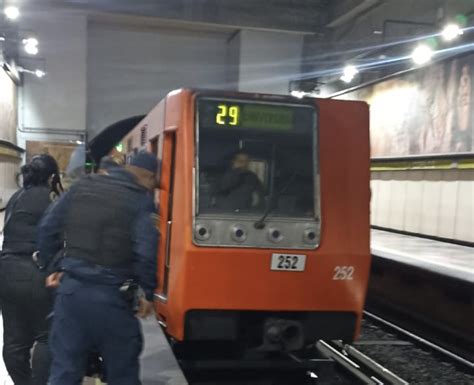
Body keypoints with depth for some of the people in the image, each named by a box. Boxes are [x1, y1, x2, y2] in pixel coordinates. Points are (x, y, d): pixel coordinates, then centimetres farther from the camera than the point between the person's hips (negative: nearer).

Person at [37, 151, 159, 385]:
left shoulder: (82, 187, 9)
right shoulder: (141, 199, -8)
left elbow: (48, 227, 10)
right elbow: (145, 252, -17)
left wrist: (49, 265, 21)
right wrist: (148, 292, -4)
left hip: (71, 289, 4)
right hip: (112, 296, -4)